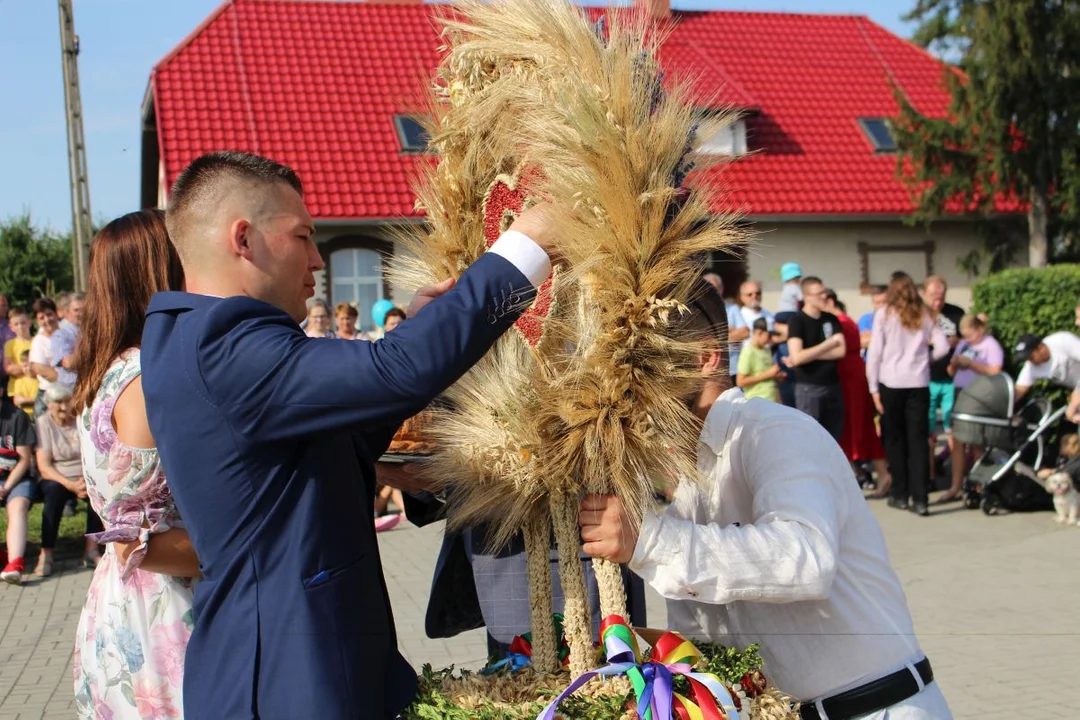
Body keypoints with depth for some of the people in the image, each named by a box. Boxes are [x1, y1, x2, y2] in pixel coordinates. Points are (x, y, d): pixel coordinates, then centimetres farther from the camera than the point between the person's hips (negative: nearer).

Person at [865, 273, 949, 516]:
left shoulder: (884, 314, -2)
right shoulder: (925, 315, 6)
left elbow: (875, 352, -5)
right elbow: (943, 347, 3)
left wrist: (873, 387, 0)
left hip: (891, 383, -2)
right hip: (919, 383, 2)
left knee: (895, 440, 10)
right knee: (918, 440, 3)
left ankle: (900, 495, 15)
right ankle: (920, 499, -1)